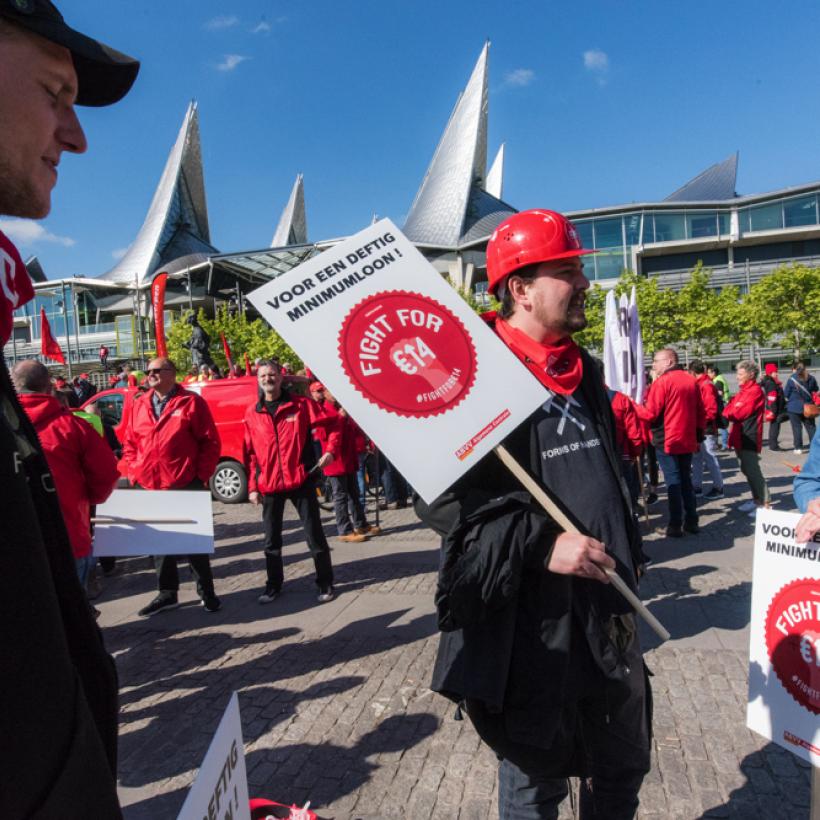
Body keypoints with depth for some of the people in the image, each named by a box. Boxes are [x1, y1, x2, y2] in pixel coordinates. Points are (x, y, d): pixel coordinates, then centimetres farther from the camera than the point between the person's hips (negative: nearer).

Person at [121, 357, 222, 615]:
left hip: (186, 487, -5)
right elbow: (129, 442, 14)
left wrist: (202, 475, -10)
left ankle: (206, 592, 19)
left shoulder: (191, 402, -5)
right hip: (149, 487, 5)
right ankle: (167, 594, 28)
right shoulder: (139, 404, 9)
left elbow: (210, 442, -6)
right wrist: (134, 473, 3)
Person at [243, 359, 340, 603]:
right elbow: (250, 453, 5)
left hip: (301, 481, -2)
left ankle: (325, 584, 17)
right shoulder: (252, 413, 4)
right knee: (271, 540, 12)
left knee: (315, 536, 4)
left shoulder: (302, 404, -2)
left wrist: (330, 450, -11)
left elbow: (331, 425, 4)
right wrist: (252, 486, 2)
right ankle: (273, 585, 28)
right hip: (269, 486, 3)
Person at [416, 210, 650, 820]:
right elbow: (440, 499, -20)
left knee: (624, 767, 25)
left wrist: (628, 557, 18)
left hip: (608, 612, 8)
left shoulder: (583, 372, 9)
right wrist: (540, 543, -25)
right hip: (527, 623, -7)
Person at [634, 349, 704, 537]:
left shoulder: (662, 381, -12)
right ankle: (692, 521, 18)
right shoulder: (690, 380, 10)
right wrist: (699, 437, 19)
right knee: (686, 480, 15)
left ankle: (675, 525, 1)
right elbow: (701, 413, 12)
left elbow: (650, 413, -16)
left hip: (667, 441, -6)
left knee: (673, 482, -2)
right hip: (687, 441, 7)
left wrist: (633, 406, -1)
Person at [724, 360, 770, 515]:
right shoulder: (743, 391, 18)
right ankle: (757, 499, 26)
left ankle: (765, 503, -3)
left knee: (752, 470, -9)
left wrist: (727, 413, -1)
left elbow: (739, 413, -18)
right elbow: (730, 408, 14)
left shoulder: (755, 391, -14)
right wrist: (730, 413, -7)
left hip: (749, 437, -10)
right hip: (741, 436, 10)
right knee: (747, 470, 15)